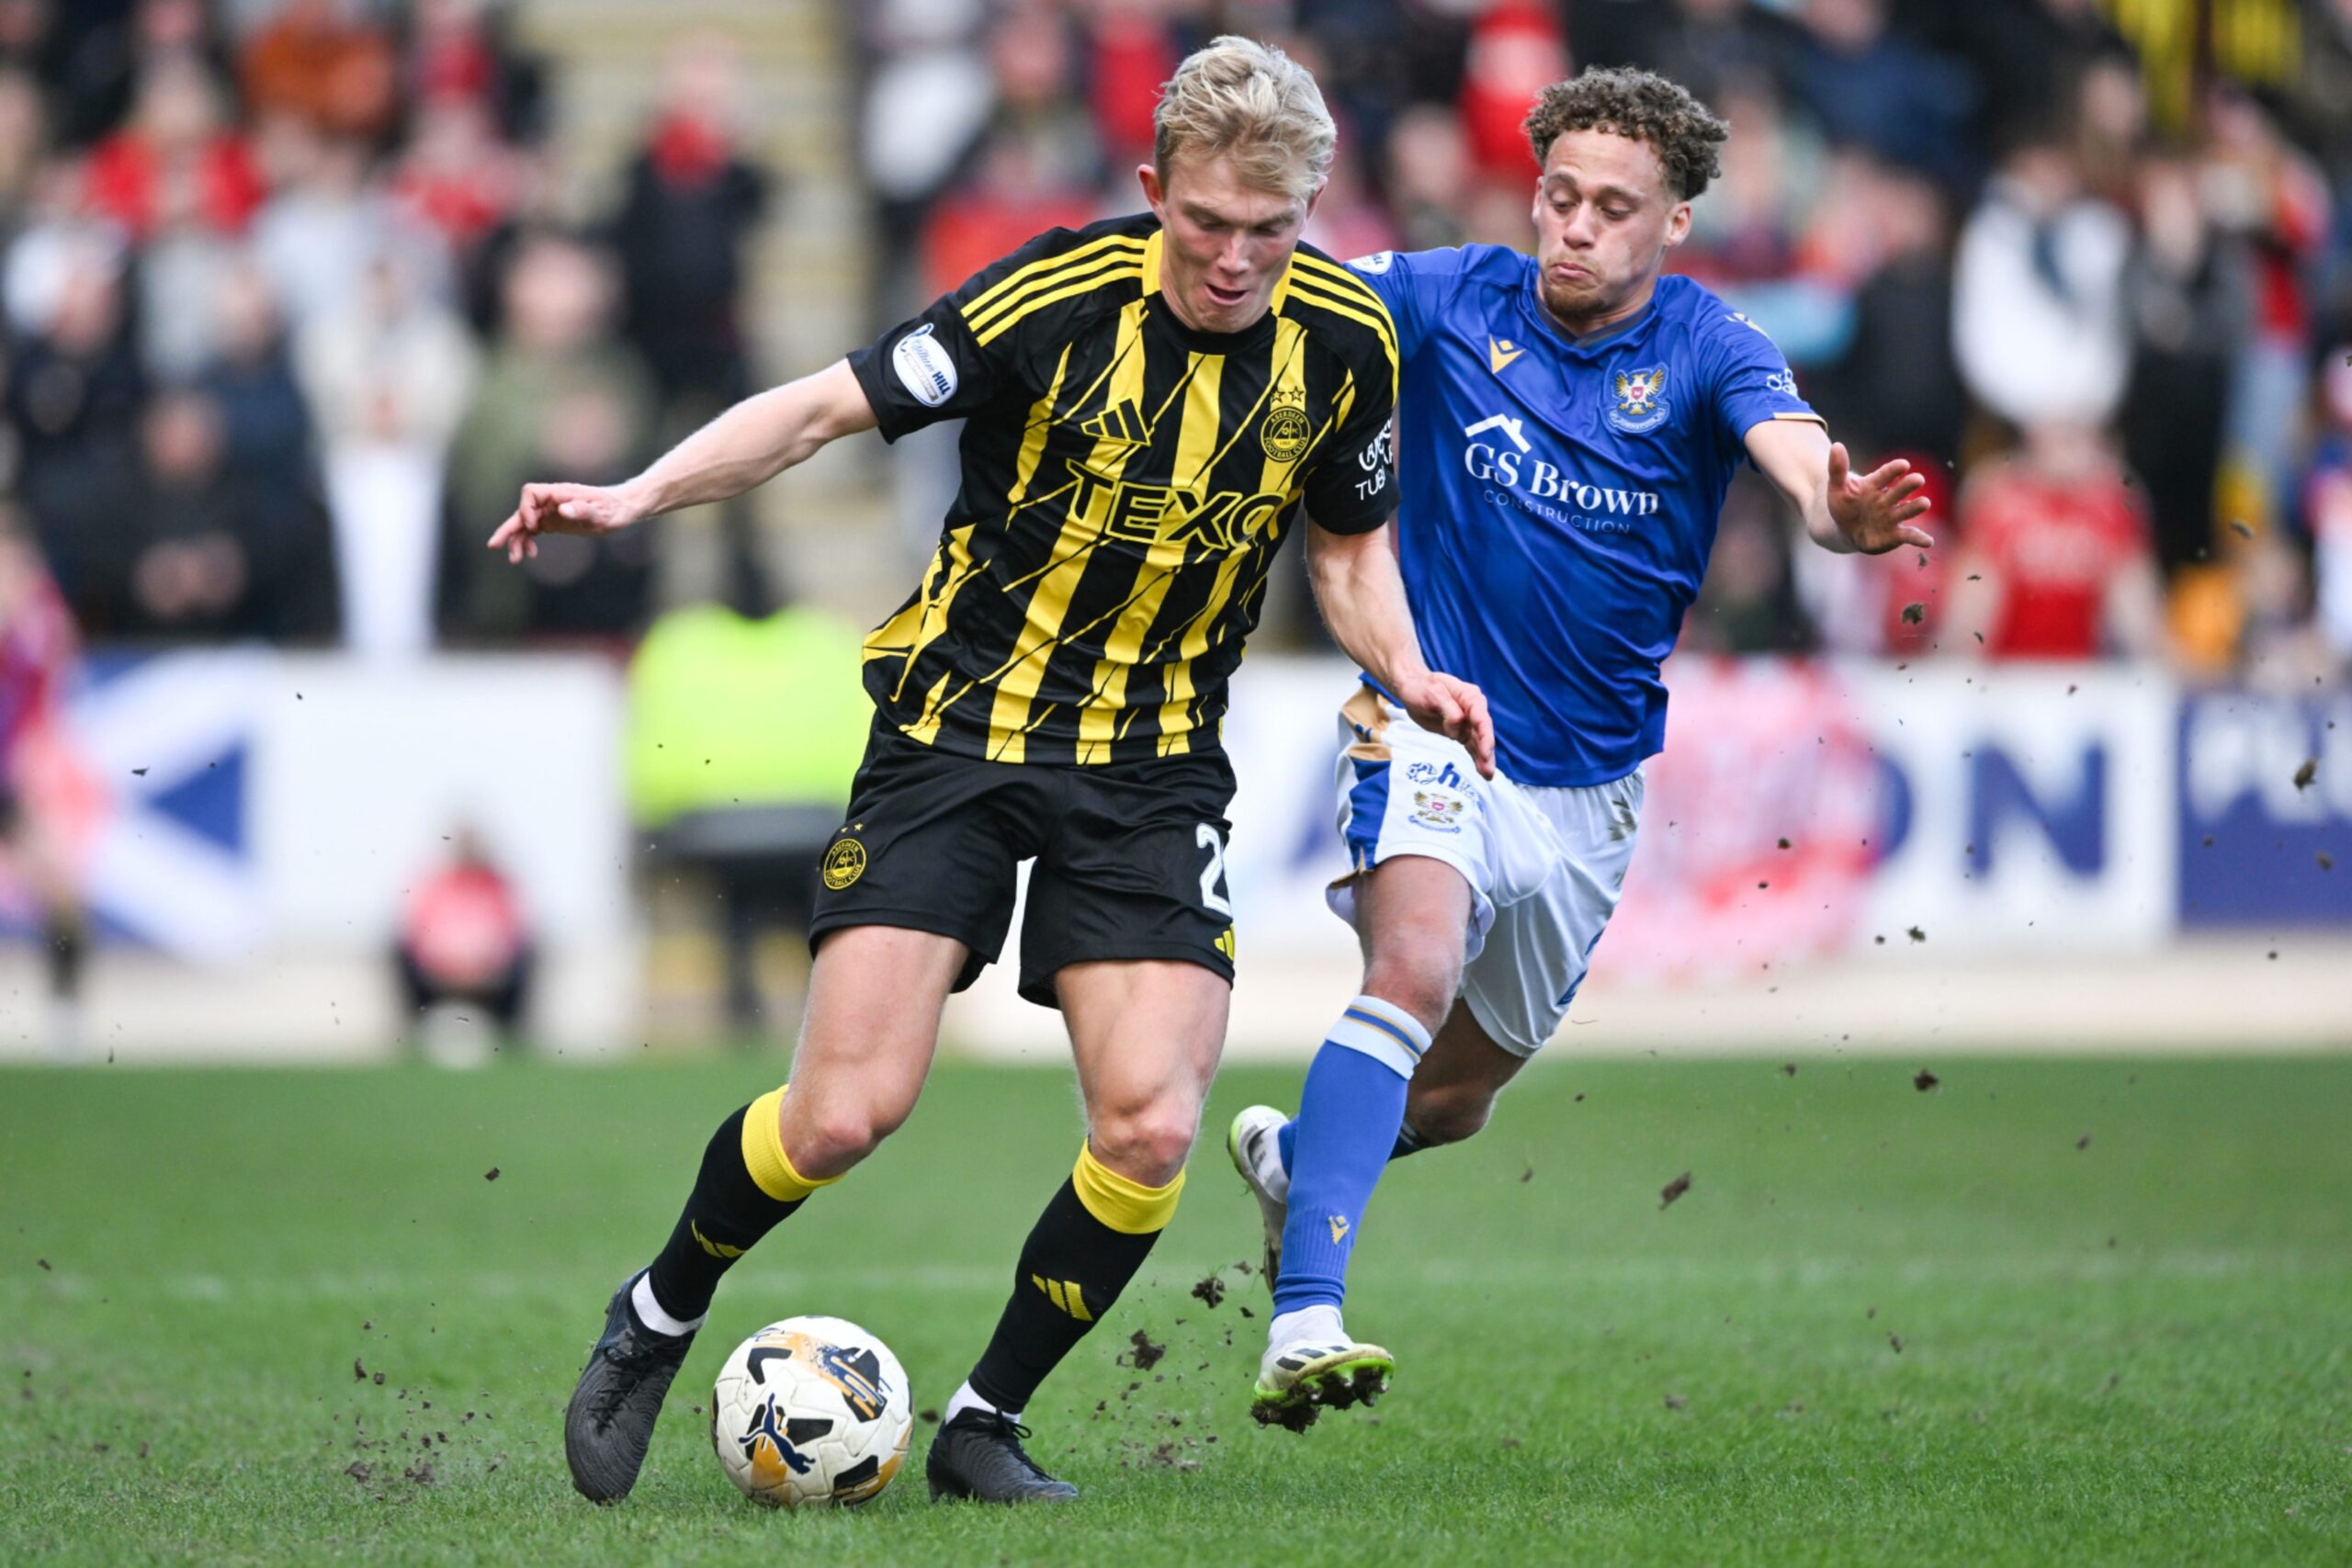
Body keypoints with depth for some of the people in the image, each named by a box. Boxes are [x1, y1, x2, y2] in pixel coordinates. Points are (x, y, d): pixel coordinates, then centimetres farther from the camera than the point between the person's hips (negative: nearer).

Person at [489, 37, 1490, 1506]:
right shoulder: (1059, 298, -16)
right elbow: (824, 406, -12)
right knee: (846, 1112, -13)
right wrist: (636, 496, -23)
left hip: (1152, 768, 3)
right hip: (958, 724, -3)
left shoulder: (1344, 340, -3)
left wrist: (1408, 671, -6)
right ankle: (657, 1320, 16)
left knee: (1153, 1127, -14)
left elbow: (1352, 545, 12)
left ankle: (986, 1423, 9)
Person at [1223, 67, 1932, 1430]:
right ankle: (1305, 1322, -38)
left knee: (1459, 1092, 17)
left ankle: (1292, 1156, 51)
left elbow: (1793, 447, -27)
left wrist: (1838, 510, -51)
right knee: (1417, 969, -30)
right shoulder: (1452, 302, -6)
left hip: (1589, 786, 3)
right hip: (1434, 723, -3)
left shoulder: (1705, 349, -8)